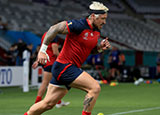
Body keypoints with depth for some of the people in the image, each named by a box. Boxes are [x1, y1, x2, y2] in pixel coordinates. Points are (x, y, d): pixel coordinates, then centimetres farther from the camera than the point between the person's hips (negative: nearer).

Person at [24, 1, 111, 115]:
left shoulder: (97, 32, 10)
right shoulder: (79, 25, -16)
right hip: (64, 67, -9)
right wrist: (42, 50, -17)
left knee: (48, 104, 10)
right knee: (95, 88, -18)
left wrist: (100, 48, 4)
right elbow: (54, 28, -16)